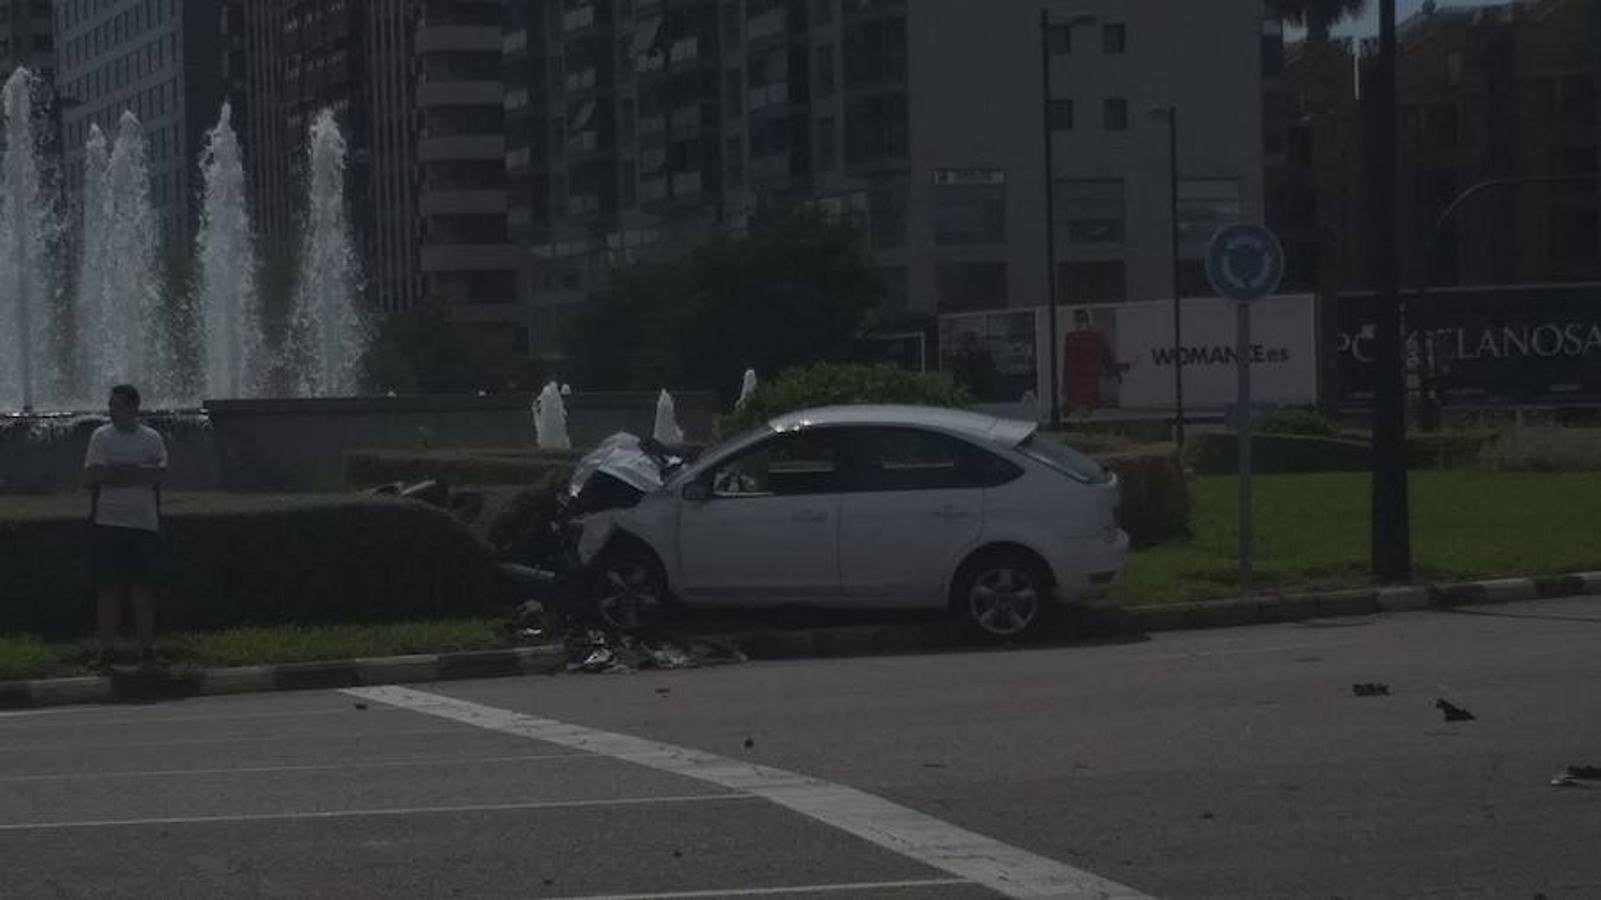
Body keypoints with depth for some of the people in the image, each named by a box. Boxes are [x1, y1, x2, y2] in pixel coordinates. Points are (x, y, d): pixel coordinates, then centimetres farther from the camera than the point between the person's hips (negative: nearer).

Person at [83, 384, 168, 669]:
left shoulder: (151, 438, 6)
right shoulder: (101, 436, 4)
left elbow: (160, 474, -6)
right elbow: (94, 474, -8)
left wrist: (118, 471, -14)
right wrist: (142, 471, -9)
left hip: (144, 522, 1)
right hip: (108, 522, -1)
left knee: (143, 585, 2)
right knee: (109, 586, -2)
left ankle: (148, 648, 7)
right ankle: (106, 648, 0)